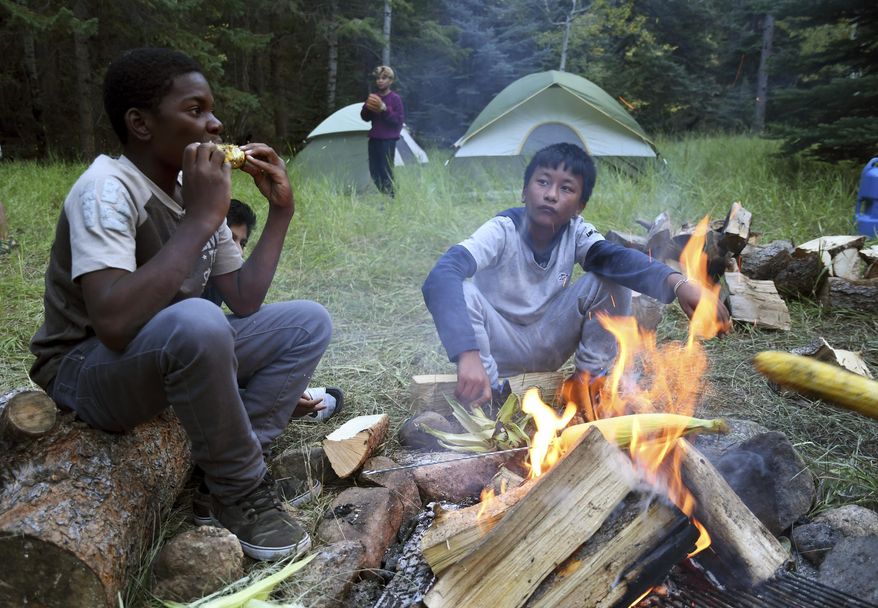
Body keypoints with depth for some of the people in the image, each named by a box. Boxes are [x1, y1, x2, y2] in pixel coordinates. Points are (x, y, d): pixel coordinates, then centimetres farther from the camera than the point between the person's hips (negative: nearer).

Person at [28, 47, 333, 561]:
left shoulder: (195, 189, 1)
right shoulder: (107, 189, -22)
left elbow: (244, 303, 1)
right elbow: (114, 323, -38)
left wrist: (281, 211, -5)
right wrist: (201, 218, -33)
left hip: (175, 356, 8)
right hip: (87, 371, -8)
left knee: (309, 322, 1)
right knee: (196, 322, -38)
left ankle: (236, 463, -7)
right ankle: (242, 494, -15)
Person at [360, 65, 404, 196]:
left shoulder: (395, 98, -6)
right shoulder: (374, 97, 10)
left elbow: (399, 120, -11)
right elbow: (365, 117, 14)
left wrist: (385, 109, -20)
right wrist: (367, 107, -6)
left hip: (388, 140, -6)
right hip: (374, 139, 6)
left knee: (386, 172, -9)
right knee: (374, 171, 7)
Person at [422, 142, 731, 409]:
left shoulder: (576, 232, -12)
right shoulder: (502, 231, -25)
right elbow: (440, 277, -42)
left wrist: (677, 283, -53)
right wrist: (468, 355, -57)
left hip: (547, 348, 3)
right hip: (500, 347, -3)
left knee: (612, 279, -18)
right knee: (460, 292, -34)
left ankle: (590, 377, -3)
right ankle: (489, 392, -15)